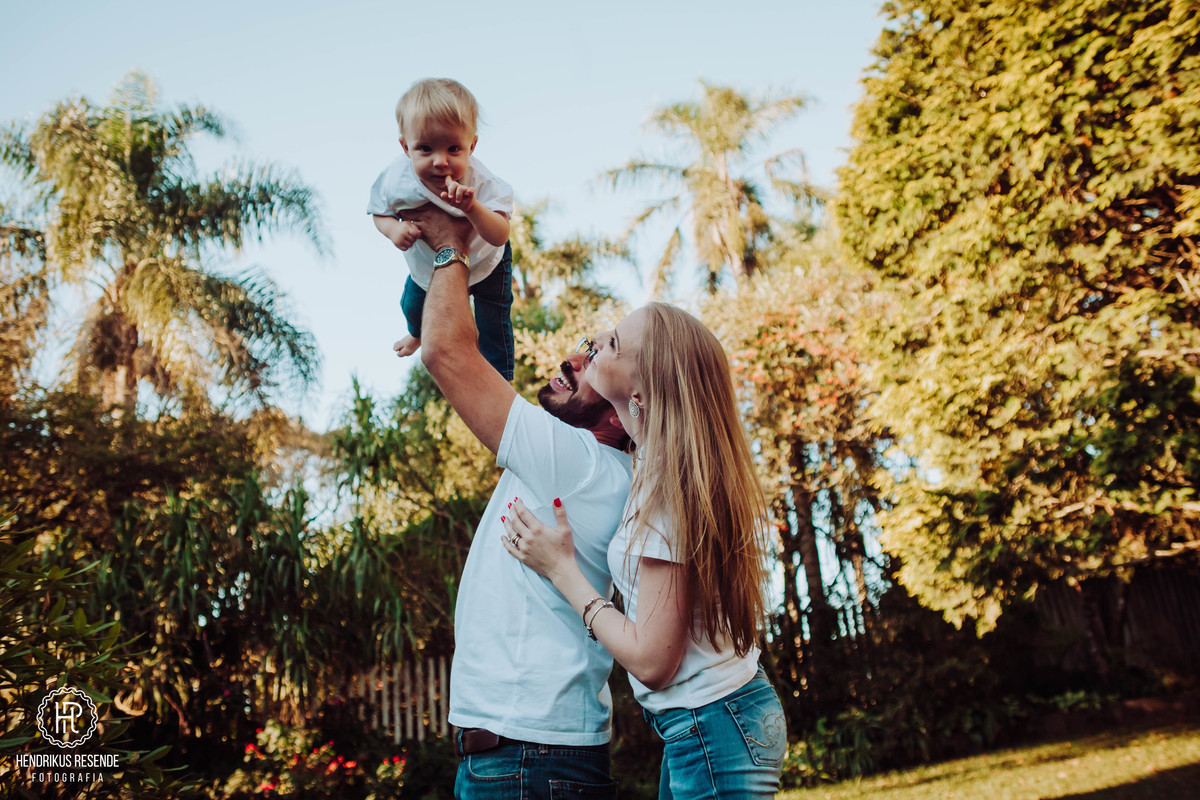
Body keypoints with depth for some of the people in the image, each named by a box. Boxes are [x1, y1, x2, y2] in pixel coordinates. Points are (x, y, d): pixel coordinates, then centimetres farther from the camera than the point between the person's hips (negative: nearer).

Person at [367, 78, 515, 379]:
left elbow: (499, 236, -47)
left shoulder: (481, 184, -39)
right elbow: (380, 212, -12)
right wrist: (393, 229, -36)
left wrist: (472, 208, -65)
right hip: (427, 262, 4)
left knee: (493, 326, 6)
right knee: (412, 303, 29)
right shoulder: (396, 180, -32)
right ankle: (418, 334, 68)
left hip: (484, 262, -3)